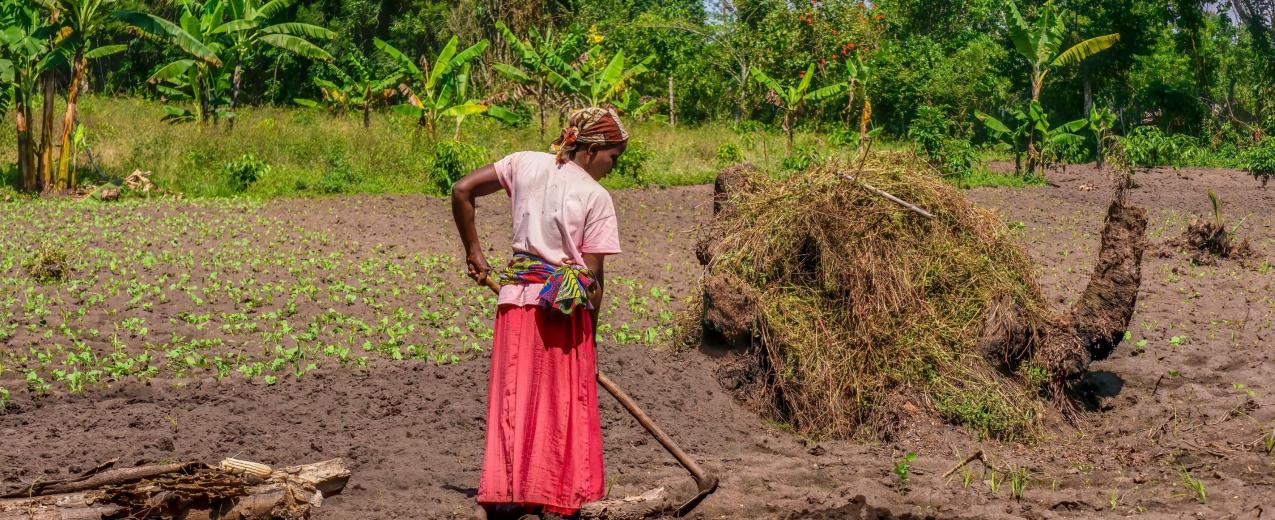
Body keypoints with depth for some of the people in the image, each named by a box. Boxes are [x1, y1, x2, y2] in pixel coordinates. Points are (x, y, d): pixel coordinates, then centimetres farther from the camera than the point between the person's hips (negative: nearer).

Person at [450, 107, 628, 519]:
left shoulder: (526, 163, 6)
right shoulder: (596, 196, -5)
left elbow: (462, 190, 4)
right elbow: (593, 275, -6)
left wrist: (472, 250, 13)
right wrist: (589, 332, 3)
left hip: (517, 299, 4)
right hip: (566, 306, -4)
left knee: (513, 401, 8)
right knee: (564, 407, 5)